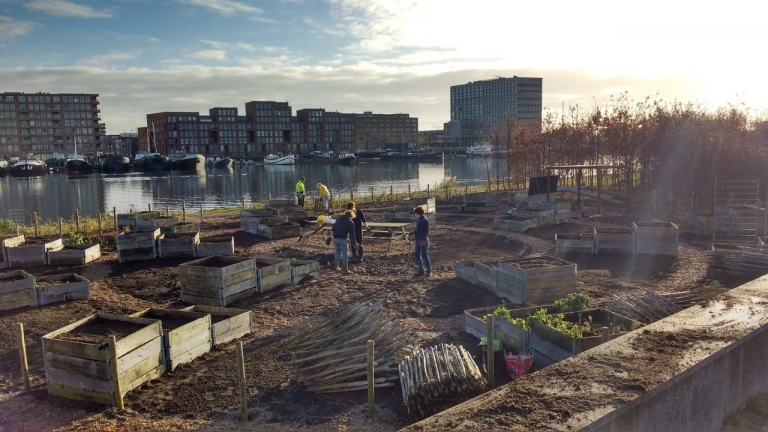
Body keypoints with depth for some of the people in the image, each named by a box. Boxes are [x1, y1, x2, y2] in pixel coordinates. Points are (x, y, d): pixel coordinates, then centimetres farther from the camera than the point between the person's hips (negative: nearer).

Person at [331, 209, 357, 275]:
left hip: (335, 238, 5)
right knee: (345, 254, 4)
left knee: (338, 252, 24)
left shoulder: (338, 219, 20)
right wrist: (354, 243, 5)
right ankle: (345, 270, 6)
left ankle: (336, 267, 28)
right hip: (342, 239, -5)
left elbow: (333, 229, 21)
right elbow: (352, 234, 0)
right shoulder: (350, 222, 4)